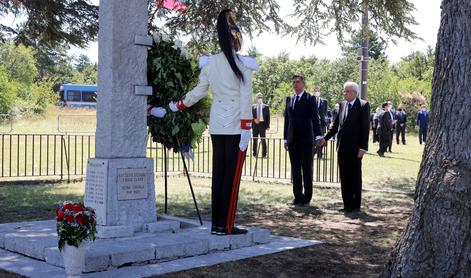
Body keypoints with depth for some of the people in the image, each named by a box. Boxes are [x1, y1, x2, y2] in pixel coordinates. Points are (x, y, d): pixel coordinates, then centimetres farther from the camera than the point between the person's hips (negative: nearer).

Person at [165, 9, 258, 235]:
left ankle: (216, 223, 14)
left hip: (217, 126, 5)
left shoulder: (209, 63, 4)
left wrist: (178, 106, 27)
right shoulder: (244, 64, -9)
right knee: (231, 174, 0)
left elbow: (199, 91, 11)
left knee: (218, 173, 11)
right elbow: (245, 99, -12)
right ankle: (224, 225, 1)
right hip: (235, 127, -5)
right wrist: (246, 129, -10)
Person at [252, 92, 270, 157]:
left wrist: (268, 126, -4)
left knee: (263, 140, -2)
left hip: (262, 124, -1)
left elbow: (268, 117, 3)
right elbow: (251, 115, 6)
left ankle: (264, 154, 1)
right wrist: (254, 119, -14)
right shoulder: (253, 107, 10)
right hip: (255, 124, 2)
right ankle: (255, 153, 13)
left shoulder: (266, 107, 6)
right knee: (255, 140, 6)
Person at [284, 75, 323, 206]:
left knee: (307, 169, 1)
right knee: (295, 170, 9)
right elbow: (287, 119, 13)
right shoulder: (289, 99, 12)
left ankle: (307, 198, 8)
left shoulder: (310, 99, -3)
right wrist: (285, 139, 11)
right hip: (292, 140, 5)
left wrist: (318, 135, -23)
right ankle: (298, 197, 16)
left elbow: (315, 118, -11)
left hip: (306, 140, -5)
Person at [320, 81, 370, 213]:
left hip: (354, 148, -6)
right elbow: (336, 125, 17)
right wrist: (325, 138, 10)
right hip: (342, 147, 6)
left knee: (355, 177, 3)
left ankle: (355, 205, 12)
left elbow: (365, 128, -11)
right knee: (344, 177, 9)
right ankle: (347, 204, 16)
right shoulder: (342, 105, 12)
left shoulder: (363, 105, -7)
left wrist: (363, 148, -15)